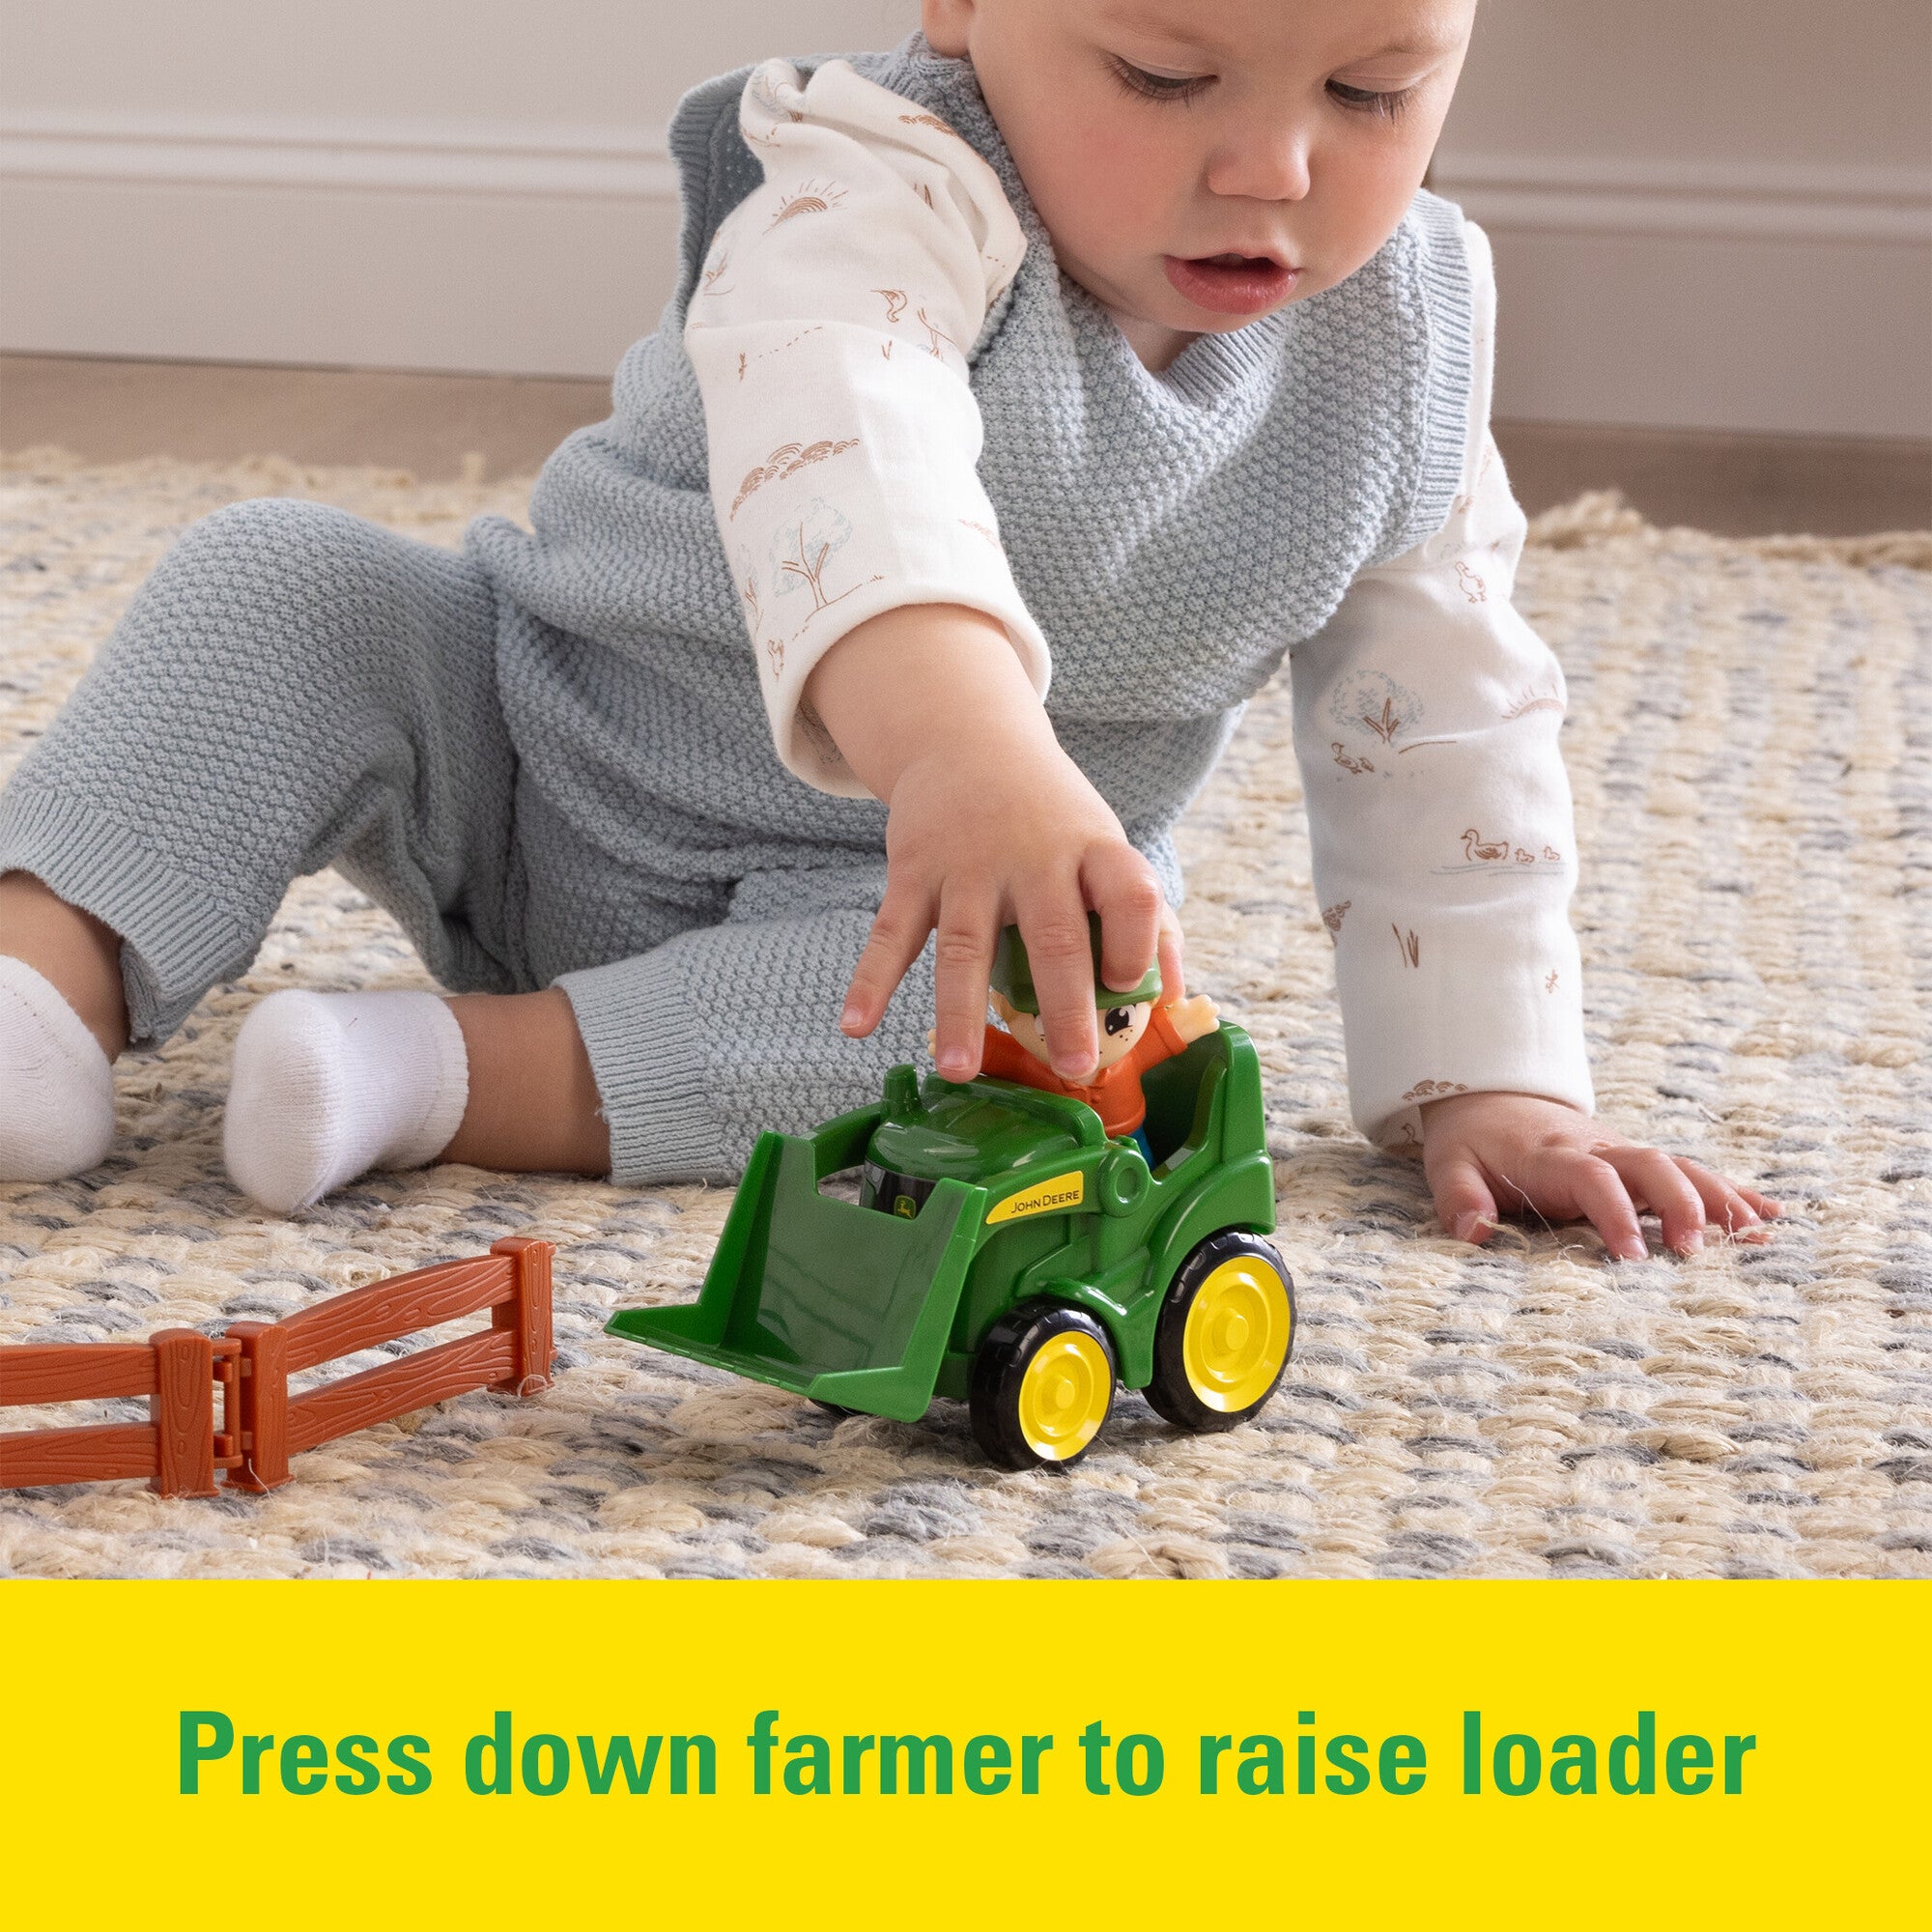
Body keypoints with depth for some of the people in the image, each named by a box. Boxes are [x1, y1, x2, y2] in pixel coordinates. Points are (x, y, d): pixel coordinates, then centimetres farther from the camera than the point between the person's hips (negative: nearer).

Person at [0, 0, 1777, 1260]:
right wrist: (957, 734, -76)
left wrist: (1489, 1087, -9)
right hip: (537, 756, -2)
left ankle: (453, 1076, -30)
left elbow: (1450, 728, -3)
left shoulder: (1402, 337, -13)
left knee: (1043, 1035, -32)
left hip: (877, 911, 2)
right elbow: (833, 412, -56)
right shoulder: (892, 189, -32)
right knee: (282, 584, -20)